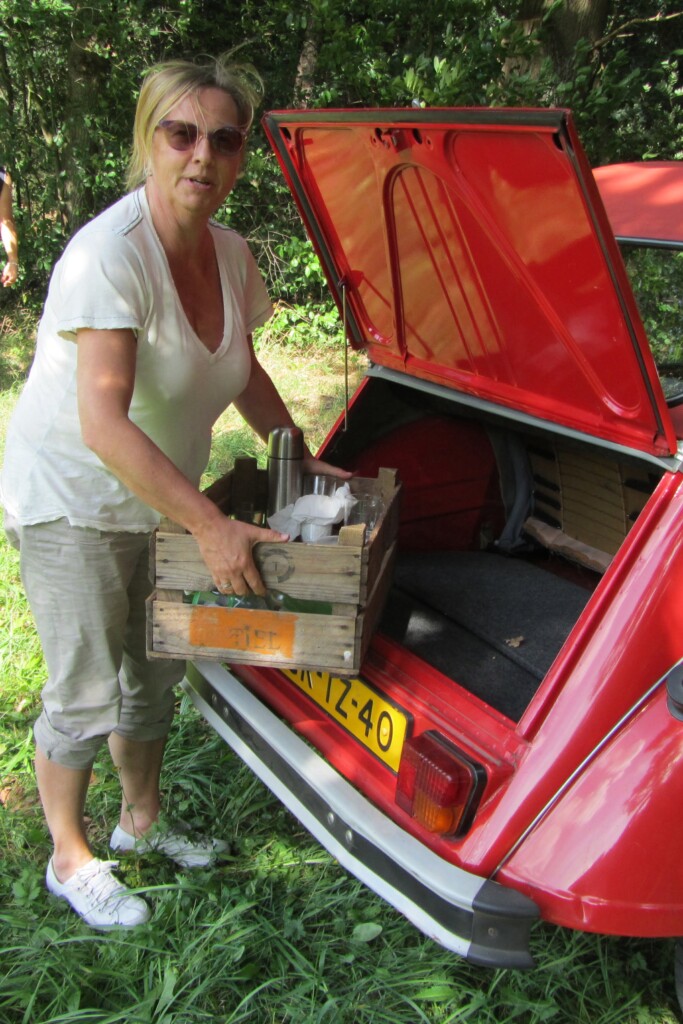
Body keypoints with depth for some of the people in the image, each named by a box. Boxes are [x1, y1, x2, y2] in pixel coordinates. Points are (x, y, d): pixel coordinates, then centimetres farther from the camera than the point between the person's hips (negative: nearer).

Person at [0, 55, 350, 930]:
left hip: (162, 498, 7)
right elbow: (103, 424, -34)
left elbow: (242, 374, 13)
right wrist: (211, 526, -35)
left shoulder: (228, 253, -3)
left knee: (155, 669, 18)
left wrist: (301, 459, 5)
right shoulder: (107, 255, -27)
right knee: (85, 694, 3)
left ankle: (141, 820, 41)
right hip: (70, 497, -7)